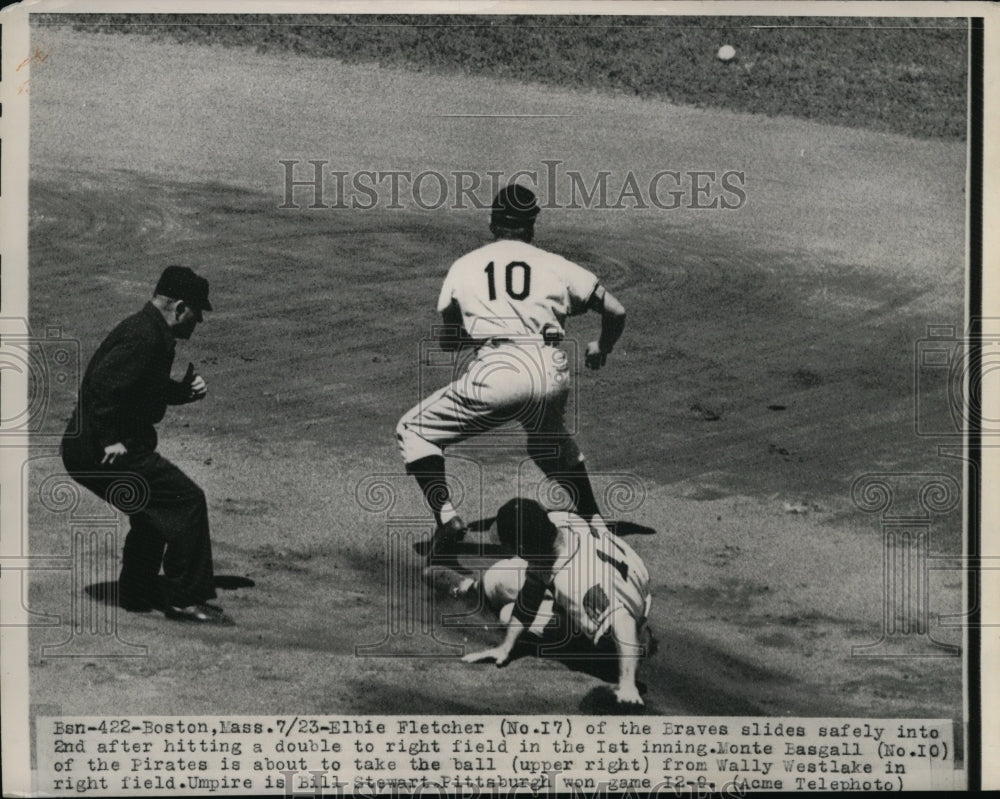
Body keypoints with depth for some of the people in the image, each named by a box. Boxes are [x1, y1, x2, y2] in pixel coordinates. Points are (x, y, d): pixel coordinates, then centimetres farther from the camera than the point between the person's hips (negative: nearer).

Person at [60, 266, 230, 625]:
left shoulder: (150, 332, 13)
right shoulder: (144, 338, -21)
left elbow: (149, 390, 25)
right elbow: (101, 385, -30)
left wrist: (186, 390, 7)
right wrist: (111, 440, -24)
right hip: (99, 451, -11)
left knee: (152, 511, 24)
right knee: (186, 500, -10)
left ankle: (137, 594, 37)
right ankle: (185, 599, -3)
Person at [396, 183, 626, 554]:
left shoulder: (464, 266, 15)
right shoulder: (555, 265, 16)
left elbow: (448, 340, 21)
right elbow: (615, 311, 15)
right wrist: (601, 350, 35)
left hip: (496, 373, -3)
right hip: (552, 373, 3)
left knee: (414, 430, 13)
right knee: (550, 441, 34)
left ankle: (446, 516, -5)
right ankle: (595, 522, 30)